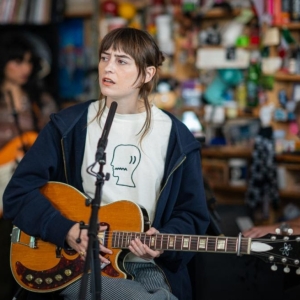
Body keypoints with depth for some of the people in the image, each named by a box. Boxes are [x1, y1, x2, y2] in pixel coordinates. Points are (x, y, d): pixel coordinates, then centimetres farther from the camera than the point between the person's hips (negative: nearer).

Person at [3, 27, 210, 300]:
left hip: (147, 265, 2)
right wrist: (68, 231, -14)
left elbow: (193, 214, 8)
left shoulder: (177, 139, 4)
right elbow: (19, 192, 0)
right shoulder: (67, 125, 2)